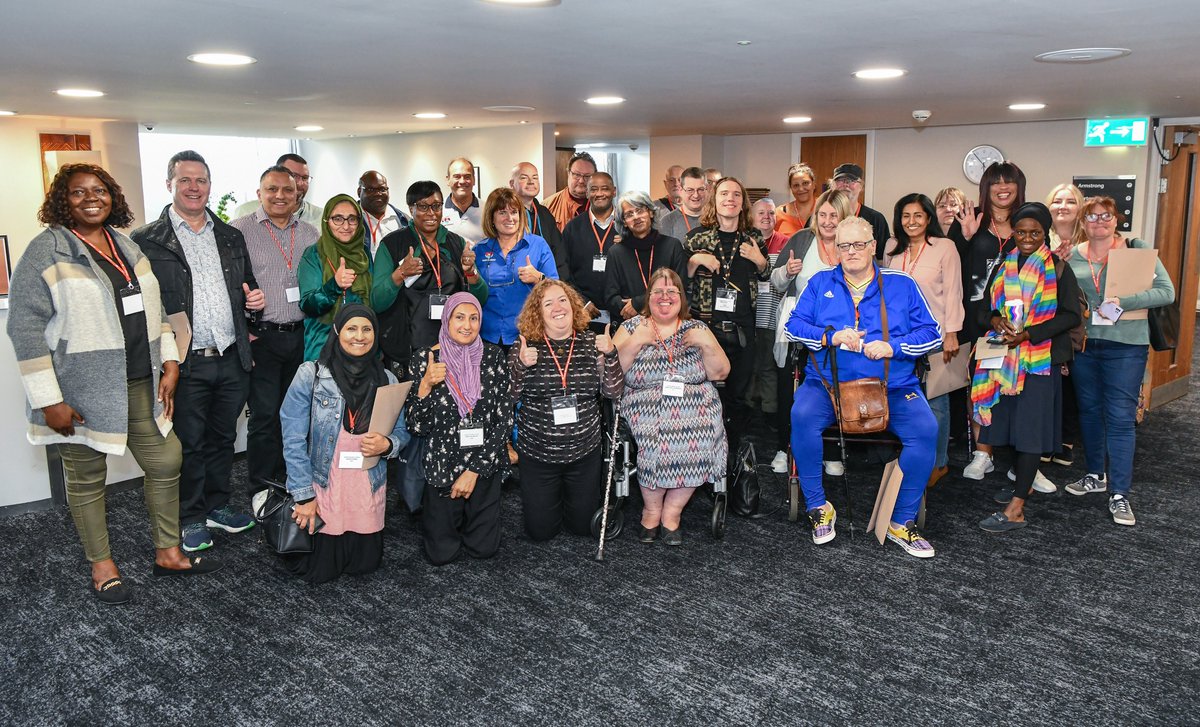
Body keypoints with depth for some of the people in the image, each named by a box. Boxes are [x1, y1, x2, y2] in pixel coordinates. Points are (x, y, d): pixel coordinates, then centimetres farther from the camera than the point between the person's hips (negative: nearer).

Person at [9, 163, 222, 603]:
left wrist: (169, 363, 7)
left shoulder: (127, 246, 11)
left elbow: (154, 310, 17)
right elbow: (25, 328, -13)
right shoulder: (47, 251, -9)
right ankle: (101, 565, 25)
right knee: (86, 479, 8)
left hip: (140, 384, 6)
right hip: (82, 392, -6)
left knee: (166, 462, 9)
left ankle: (168, 552, 25)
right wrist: (49, 401, -17)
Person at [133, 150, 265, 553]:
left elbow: (246, 287, 23)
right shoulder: (146, 241, -4)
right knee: (189, 444, 8)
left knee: (223, 439, 17)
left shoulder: (231, 237, 12)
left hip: (232, 359, 5)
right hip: (185, 364, -4)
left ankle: (217, 505, 33)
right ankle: (192, 517, 23)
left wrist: (254, 298, 0)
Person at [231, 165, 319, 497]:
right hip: (261, 337, -4)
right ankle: (262, 491, 13)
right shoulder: (239, 230, -4)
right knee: (265, 415, -1)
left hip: (303, 336, 5)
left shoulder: (310, 233, 11)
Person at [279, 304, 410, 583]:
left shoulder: (387, 379, 1)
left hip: (369, 492, 3)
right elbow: (294, 440, -9)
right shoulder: (310, 374, -9)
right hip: (320, 488, -3)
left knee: (365, 564, 8)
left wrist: (387, 445, -15)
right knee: (320, 570, 6)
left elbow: (402, 432, 9)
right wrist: (304, 496, -11)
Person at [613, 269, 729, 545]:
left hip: (694, 409, 1)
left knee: (699, 440, -29)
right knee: (655, 439, -31)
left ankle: (672, 509, -8)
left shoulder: (697, 329, 14)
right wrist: (635, 343, -11)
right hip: (647, 410, -1)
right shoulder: (631, 327, 10)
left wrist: (707, 343, -7)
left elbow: (720, 373, 8)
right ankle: (653, 508, -5)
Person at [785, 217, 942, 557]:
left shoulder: (901, 285, 12)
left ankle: (902, 522, -9)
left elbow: (932, 333, 6)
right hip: (828, 382, 0)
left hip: (892, 386, 0)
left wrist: (892, 346, -11)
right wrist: (831, 336, -11)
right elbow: (794, 325, 6)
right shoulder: (820, 283, 14)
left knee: (926, 429, -26)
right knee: (802, 416, -31)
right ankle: (818, 508, -12)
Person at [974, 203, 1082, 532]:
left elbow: (1071, 315, -6)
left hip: (1040, 358, -5)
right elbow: (987, 304, 15)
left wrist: (1028, 334, -17)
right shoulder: (1003, 266, 12)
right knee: (1011, 423, 10)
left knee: (1029, 428, -7)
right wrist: (995, 319, -8)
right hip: (1005, 357, 5)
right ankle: (1025, 483, 29)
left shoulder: (1058, 269, -2)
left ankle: (1015, 509, -9)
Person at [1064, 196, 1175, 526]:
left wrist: (1122, 302, -21)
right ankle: (1095, 475, 31)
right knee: (1089, 411, 14)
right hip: (1082, 345, 4)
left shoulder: (1137, 249, -3)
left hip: (1124, 346, -4)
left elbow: (1166, 292, -10)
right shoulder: (1072, 257, 6)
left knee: (1120, 417, -4)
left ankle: (1120, 494, 1)